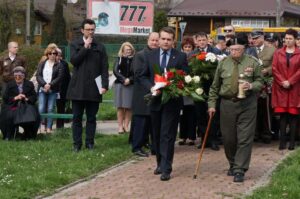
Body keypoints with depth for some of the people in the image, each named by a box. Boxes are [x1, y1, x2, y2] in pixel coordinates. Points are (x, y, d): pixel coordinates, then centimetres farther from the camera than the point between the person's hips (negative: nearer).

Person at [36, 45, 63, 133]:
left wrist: (50, 85, -14)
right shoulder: (42, 64, 13)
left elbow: (59, 77, -3)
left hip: (53, 90, -1)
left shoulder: (58, 65, 5)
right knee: (41, 109, -6)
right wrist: (44, 84, -12)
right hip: (42, 89, 1)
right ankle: (38, 127, -3)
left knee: (50, 109, -2)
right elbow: (38, 76, 4)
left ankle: (49, 128, 1)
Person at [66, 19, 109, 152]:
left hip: (93, 88, 1)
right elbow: (74, 60, -9)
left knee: (91, 118, 5)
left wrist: (105, 85, -6)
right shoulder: (75, 45, 7)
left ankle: (90, 143, 11)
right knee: (77, 118, 3)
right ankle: (77, 143, 8)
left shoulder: (100, 47, 8)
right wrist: (85, 47, -11)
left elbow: (104, 68, 4)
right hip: (78, 87, 0)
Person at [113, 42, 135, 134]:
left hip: (131, 85, 0)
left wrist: (129, 79, -15)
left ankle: (126, 125, 6)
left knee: (129, 107, 0)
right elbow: (115, 71, -3)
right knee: (120, 106, 0)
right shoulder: (119, 59, 5)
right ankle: (120, 126, 3)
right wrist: (123, 79, -14)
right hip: (120, 84, 0)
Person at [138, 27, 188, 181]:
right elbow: (142, 76, 9)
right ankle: (160, 163, 26)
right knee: (157, 135, 12)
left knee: (168, 135, -6)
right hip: (155, 100, 4)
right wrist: (151, 87, -8)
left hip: (172, 101, -3)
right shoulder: (150, 56, 6)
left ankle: (166, 169, -5)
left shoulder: (181, 57, -2)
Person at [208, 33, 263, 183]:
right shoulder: (223, 63, 5)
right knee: (228, 138, 9)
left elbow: (260, 82, 5)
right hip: (227, 104, 2)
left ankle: (239, 170, 0)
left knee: (245, 138, -5)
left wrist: (251, 86, -17)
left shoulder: (252, 63, 0)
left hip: (247, 105, -2)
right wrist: (212, 104, 4)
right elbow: (215, 86, 10)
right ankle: (232, 164, 29)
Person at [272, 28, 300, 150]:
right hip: (281, 88, 1)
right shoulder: (278, 53, 10)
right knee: (282, 114, -2)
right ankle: (283, 141, 0)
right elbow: (274, 69, 3)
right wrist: (282, 82, -9)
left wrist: (290, 82, -12)